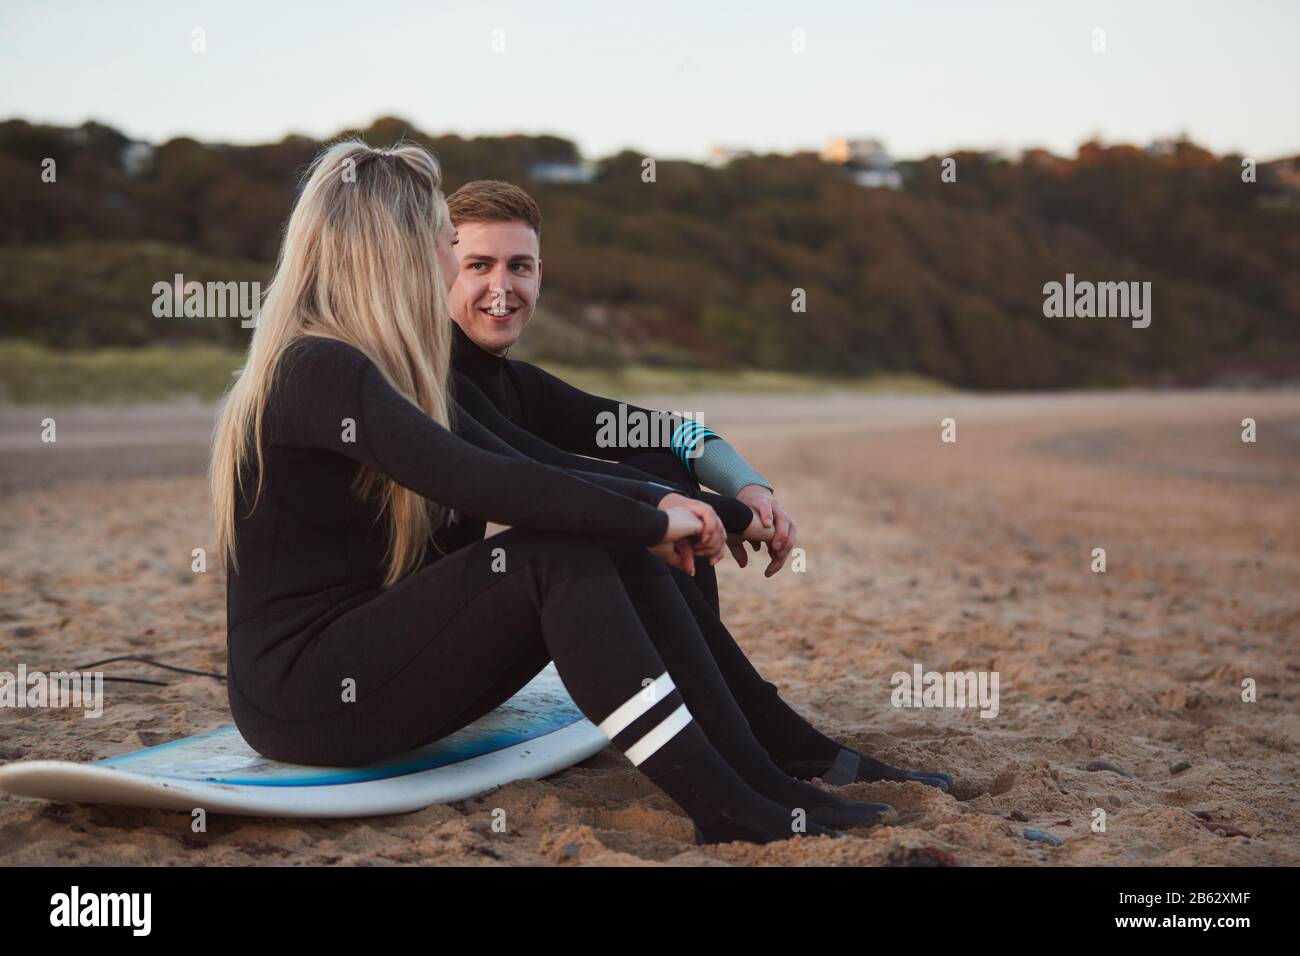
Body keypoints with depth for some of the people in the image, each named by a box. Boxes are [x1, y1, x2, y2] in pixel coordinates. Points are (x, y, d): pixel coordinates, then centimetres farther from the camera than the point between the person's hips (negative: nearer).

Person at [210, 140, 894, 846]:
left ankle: (760, 782, -9)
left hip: (373, 663, 9)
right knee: (557, 556, -25)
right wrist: (650, 524, -19)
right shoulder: (317, 370, -17)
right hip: (302, 697, -9)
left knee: (612, 549, -5)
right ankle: (723, 811, -24)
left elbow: (521, 472, 11)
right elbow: (483, 486, -27)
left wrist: (658, 500, -5)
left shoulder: (388, 372, 14)